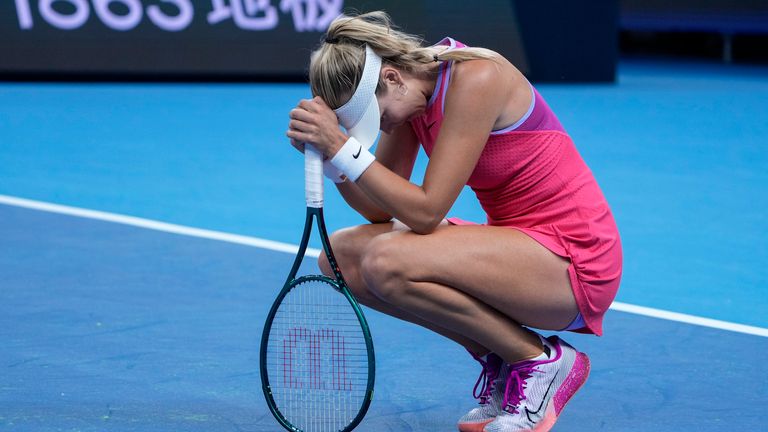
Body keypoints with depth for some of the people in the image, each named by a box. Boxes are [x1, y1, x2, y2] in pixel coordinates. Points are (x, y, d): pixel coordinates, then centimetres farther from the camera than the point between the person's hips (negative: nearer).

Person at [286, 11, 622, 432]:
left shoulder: (476, 78, -22)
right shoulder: (410, 91, 3)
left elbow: (425, 212, -24)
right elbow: (381, 210, 4)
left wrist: (344, 147, -26)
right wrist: (328, 152, -12)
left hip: (574, 257, -9)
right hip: (513, 240, 9)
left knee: (387, 261, -27)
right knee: (342, 254, -2)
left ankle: (541, 361, -7)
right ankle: (499, 363, 5)